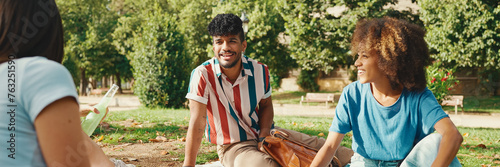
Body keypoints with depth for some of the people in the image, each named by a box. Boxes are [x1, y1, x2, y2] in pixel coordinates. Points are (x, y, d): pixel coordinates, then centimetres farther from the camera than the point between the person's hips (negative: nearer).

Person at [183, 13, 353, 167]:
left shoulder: (259, 71, -8)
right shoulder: (202, 75, -21)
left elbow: (266, 105, 8)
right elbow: (197, 123, -20)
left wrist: (264, 134, -10)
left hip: (264, 135, 5)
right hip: (233, 147, -4)